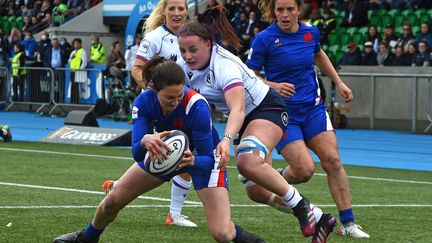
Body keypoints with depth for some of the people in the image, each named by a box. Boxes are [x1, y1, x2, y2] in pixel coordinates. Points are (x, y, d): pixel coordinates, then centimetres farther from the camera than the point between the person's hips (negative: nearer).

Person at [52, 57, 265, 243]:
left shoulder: (196, 106, -37)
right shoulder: (144, 102, -25)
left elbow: (208, 159, -31)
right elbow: (137, 153, -30)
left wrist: (192, 160, -54)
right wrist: (145, 141, -53)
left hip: (201, 158, -4)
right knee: (113, 200, 4)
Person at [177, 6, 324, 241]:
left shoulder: (225, 65, -33)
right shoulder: (184, 64, -11)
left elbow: (237, 108, -47)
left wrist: (227, 139, -63)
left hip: (267, 109, -8)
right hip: (244, 119, 8)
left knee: (249, 162, -35)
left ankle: (300, 205, -17)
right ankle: (317, 218, 20)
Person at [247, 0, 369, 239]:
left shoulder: (311, 31, 2)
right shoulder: (264, 39, -12)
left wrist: (338, 82, 20)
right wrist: (273, 86, -24)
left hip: (313, 107, 4)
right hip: (282, 111, -4)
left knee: (332, 160, -10)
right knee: (304, 169, -16)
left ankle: (348, 224, -5)